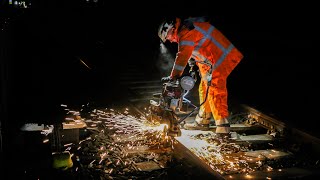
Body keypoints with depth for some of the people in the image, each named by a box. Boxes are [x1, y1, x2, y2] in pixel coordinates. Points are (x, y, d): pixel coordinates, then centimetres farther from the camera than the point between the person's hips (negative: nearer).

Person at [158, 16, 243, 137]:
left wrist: (174, 76, -12)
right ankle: (202, 122, 26)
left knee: (215, 92, -15)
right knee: (204, 89, 15)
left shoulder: (186, 32, -15)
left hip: (221, 59, -11)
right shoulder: (189, 26, 17)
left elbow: (183, 56, -18)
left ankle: (222, 126, -17)